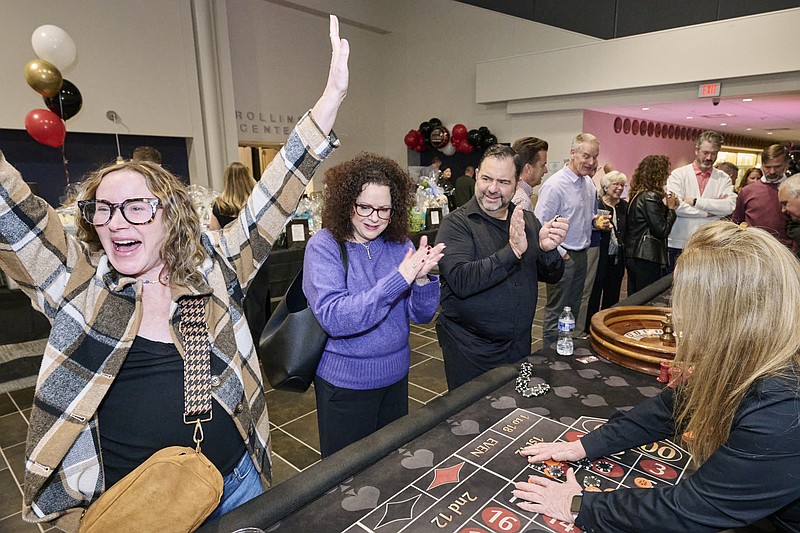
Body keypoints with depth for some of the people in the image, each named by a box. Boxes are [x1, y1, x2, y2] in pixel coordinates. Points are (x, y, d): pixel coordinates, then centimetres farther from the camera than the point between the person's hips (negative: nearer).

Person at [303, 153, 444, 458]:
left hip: (395, 375, 5)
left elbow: (422, 315, -4)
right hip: (345, 383, -4)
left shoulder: (399, 243, -4)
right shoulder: (324, 246, -16)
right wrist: (398, 278, -33)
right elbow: (332, 318, -28)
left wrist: (422, 279, -26)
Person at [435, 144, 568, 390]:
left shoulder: (527, 220, 4)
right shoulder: (457, 223, -13)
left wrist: (548, 249, -18)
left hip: (519, 345, 5)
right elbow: (461, 281, -26)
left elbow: (552, 276, 3)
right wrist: (512, 251, -32)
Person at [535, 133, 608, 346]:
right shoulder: (555, 185, -18)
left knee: (573, 310, 18)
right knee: (556, 312, 2)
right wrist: (560, 253, -18)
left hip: (582, 255, 8)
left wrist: (596, 221, 1)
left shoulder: (589, 183, 8)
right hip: (562, 257, -8)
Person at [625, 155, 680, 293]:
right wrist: (670, 209, -2)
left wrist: (666, 207, 9)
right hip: (647, 258, -9)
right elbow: (662, 231, -14)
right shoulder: (651, 197, -13)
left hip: (632, 255, 9)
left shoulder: (636, 195, 12)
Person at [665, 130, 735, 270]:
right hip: (678, 245, -2)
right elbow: (675, 206, -14)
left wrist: (695, 201, -13)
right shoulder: (678, 174, 1)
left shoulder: (724, 179, 9)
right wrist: (708, 212, -9)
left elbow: (730, 206, -9)